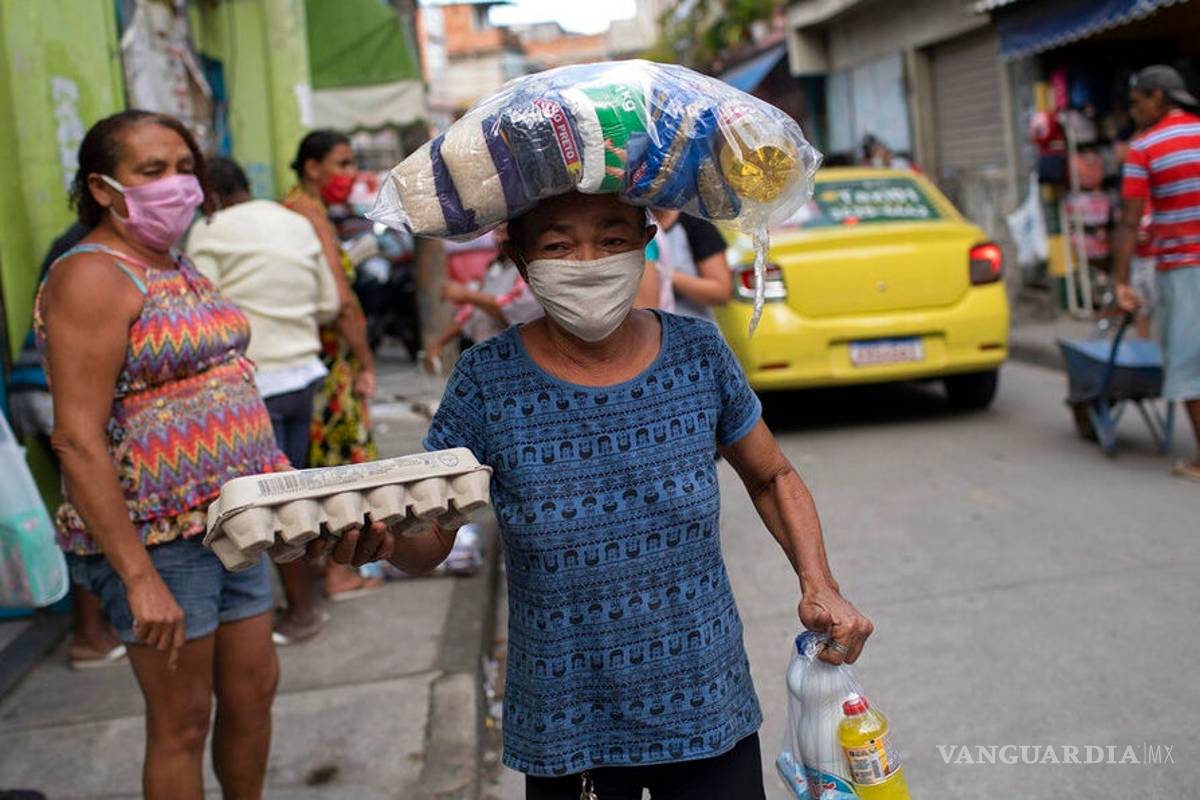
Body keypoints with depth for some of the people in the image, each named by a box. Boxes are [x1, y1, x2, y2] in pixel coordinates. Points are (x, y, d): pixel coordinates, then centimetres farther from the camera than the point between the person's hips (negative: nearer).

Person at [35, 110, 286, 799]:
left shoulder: (178, 266, 12)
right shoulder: (93, 277, -15)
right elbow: (79, 441, -21)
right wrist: (139, 578, -24)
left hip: (232, 522, 8)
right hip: (157, 535, -8)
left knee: (254, 690, 17)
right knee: (182, 722, 5)